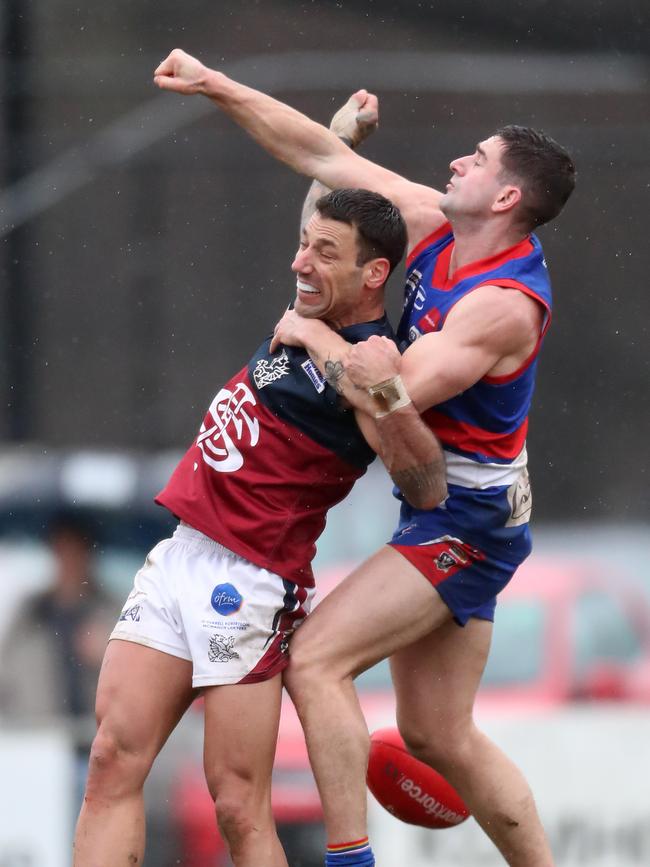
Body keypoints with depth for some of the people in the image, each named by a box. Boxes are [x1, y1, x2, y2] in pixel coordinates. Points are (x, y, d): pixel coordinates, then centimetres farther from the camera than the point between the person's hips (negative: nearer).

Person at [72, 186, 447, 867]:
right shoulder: (309, 320, 12)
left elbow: (426, 491, -25)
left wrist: (392, 399, -38)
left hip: (244, 581, -9)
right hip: (178, 555, 9)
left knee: (239, 810, -10)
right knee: (113, 765, -2)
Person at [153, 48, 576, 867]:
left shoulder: (506, 304, -23)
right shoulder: (438, 227, 2)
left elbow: (392, 395, -28)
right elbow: (327, 159, 6)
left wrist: (312, 335, -15)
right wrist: (217, 86, 4)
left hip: (465, 522, -9)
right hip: (442, 512, 9)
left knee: (316, 661, -17)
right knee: (439, 737, 11)